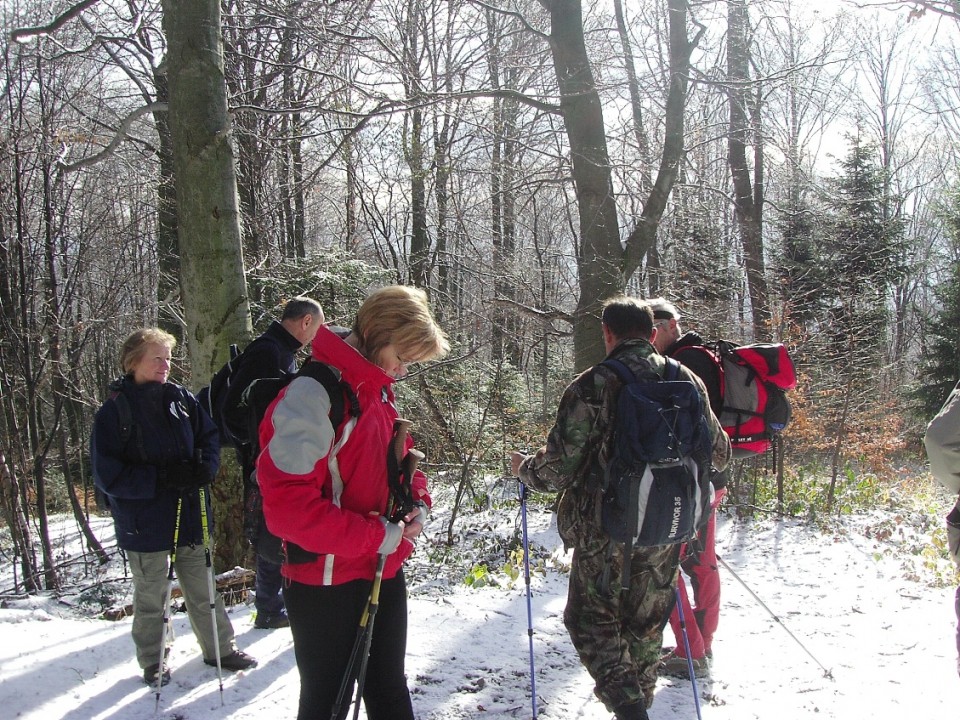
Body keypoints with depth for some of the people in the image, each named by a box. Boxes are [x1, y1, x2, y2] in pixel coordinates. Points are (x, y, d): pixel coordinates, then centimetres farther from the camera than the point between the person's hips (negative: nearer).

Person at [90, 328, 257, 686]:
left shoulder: (182, 399, 2)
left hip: (189, 517, 4)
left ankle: (220, 648, 30)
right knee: (151, 598, 11)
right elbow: (107, 475, -14)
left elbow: (210, 437, 8)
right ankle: (152, 662, 29)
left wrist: (204, 468, -13)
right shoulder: (113, 412, -10)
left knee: (202, 589, 15)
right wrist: (161, 479, -22)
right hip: (144, 525, -3)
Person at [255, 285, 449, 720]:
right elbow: (286, 501, -28)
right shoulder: (313, 395, -22)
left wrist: (418, 504, 0)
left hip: (383, 574, 8)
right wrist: (373, 535, -23)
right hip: (327, 585, -8)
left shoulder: (379, 392, 7)